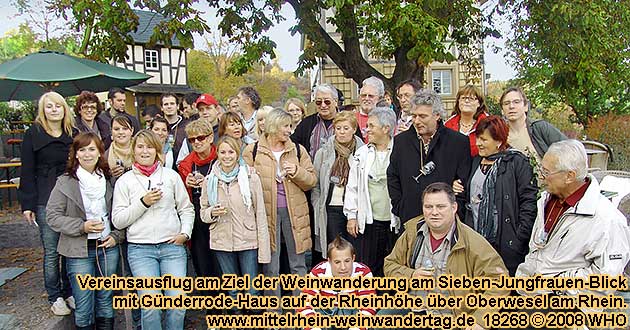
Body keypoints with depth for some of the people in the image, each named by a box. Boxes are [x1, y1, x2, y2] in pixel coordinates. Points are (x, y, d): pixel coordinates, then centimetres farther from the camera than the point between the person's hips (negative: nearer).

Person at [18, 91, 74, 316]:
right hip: (46, 201, -3)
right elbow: (27, 172, -2)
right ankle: (55, 297, 15)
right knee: (51, 251, 3)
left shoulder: (73, 133, 10)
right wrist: (28, 204, -7)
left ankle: (69, 292, 22)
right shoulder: (33, 134, 0)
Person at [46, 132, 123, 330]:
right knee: (83, 309, 4)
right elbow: (53, 217, -7)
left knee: (106, 305, 14)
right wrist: (82, 226, -18)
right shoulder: (65, 182, -5)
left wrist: (116, 236, -1)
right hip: (79, 252, -3)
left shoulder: (108, 180, 4)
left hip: (108, 247, 3)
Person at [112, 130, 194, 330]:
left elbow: (186, 209, 12)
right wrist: (143, 203, -8)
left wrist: (185, 233, -2)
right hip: (140, 248, -1)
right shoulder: (124, 181, 6)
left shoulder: (171, 176, 8)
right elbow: (117, 221, 2)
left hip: (172, 246, 1)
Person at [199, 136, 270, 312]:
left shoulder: (251, 177, -5)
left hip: (248, 241, -2)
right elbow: (203, 213, 12)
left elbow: (260, 214, -4)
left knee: (252, 292, 1)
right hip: (222, 242, 2)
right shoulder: (209, 181, 2)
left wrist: (264, 250, -6)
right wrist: (212, 212, -13)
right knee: (232, 291, 14)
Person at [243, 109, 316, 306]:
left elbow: (311, 180, 6)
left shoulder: (297, 150, 7)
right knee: (270, 267, 7)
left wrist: (297, 172, -11)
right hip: (266, 213, -2)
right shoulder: (253, 151, 1)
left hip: (293, 211, 2)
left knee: (298, 264, 9)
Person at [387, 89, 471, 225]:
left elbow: (465, 182, -1)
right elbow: (392, 178, 12)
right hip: (409, 218, 3)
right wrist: (399, 209, 4)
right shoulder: (401, 141, 8)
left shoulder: (459, 142, -1)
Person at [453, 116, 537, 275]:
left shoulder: (517, 162, -6)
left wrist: (520, 239, -16)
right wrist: (459, 189, 7)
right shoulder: (476, 161, 16)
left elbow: (529, 202, -12)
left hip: (506, 244, -6)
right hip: (474, 240, 6)